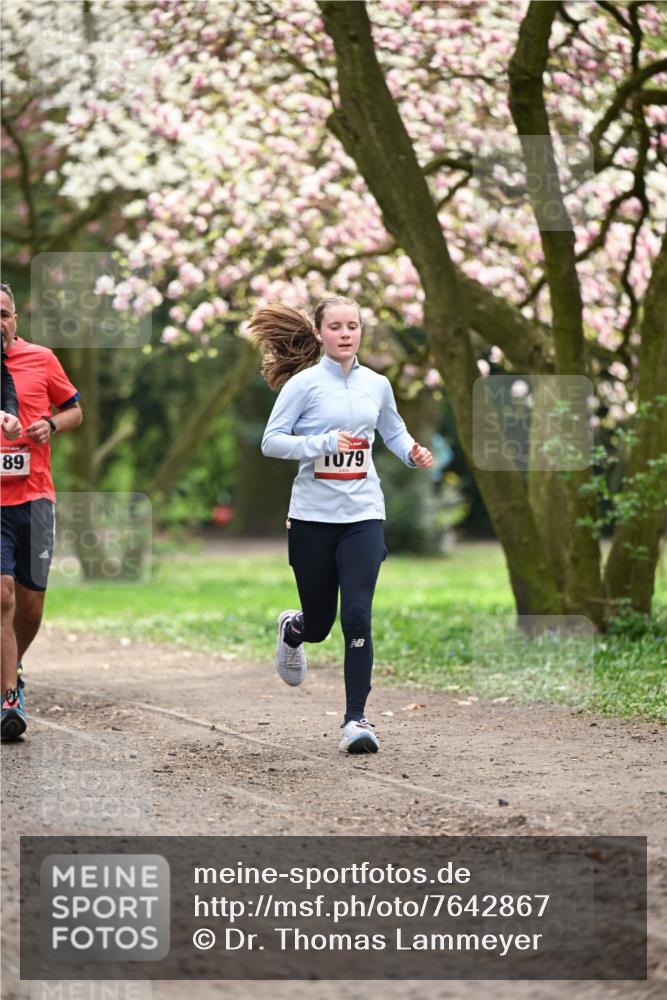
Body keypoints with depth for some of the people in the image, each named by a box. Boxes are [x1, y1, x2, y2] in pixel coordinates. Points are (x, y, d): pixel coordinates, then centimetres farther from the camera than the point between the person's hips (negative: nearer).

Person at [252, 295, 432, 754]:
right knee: (319, 625, 9)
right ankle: (292, 629, 48)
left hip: (363, 515, 2)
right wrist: (323, 443, -21)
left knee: (357, 616, -13)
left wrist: (413, 452, 3)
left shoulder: (377, 385, 7)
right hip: (312, 518, -2)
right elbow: (271, 441, -9)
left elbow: (393, 431, 24)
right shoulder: (304, 384, -6)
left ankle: (357, 718, -5)